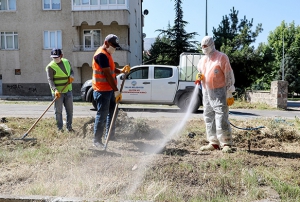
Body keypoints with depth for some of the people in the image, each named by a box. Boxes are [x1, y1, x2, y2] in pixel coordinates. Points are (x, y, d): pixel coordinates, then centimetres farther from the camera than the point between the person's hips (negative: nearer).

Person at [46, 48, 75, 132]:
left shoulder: (67, 62, 7)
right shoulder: (50, 66, -10)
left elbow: (71, 71, 20)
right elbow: (50, 80, -16)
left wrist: (71, 76, -5)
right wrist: (55, 90, -30)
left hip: (68, 90, 5)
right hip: (58, 92, -5)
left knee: (70, 110, 10)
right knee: (58, 111, 2)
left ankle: (69, 127, 23)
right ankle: (60, 128, 14)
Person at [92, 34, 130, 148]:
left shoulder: (107, 54, 16)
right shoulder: (101, 54, -17)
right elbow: (108, 74, -22)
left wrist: (121, 71, 2)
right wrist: (116, 91, -23)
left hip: (109, 89, 10)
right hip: (102, 90, -10)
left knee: (112, 112, 17)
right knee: (102, 115, -5)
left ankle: (109, 135, 31)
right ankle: (97, 140, 4)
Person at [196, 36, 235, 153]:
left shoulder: (221, 57, -4)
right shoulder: (202, 60, 15)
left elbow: (229, 76, -7)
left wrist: (229, 93, -11)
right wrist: (199, 77, 1)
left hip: (219, 93, -7)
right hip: (206, 93, 7)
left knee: (221, 119, -10)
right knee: (208, 119, 8)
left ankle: (226, 144, -2)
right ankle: (214, 143, 16)